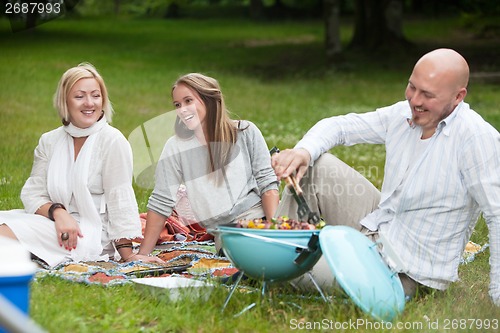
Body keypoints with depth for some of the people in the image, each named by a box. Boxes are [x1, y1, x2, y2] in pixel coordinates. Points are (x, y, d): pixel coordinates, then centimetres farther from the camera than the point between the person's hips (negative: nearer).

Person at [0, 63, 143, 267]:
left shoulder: (113, 141, -4)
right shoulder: (49, 141, 11)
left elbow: (120, 202, -8)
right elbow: (33, 193, 5)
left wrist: (128, 256, -15)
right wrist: (57, 212, -17)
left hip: (94, 236, -5)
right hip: (55, 226, 6)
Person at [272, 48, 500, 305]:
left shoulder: (476, 137, -24)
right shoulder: (403, 114, -1)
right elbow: (338, 126, 7)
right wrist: (303, 150, -16)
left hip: (407, 272, -7)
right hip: (374, 227, 7)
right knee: (314, 164, -1)